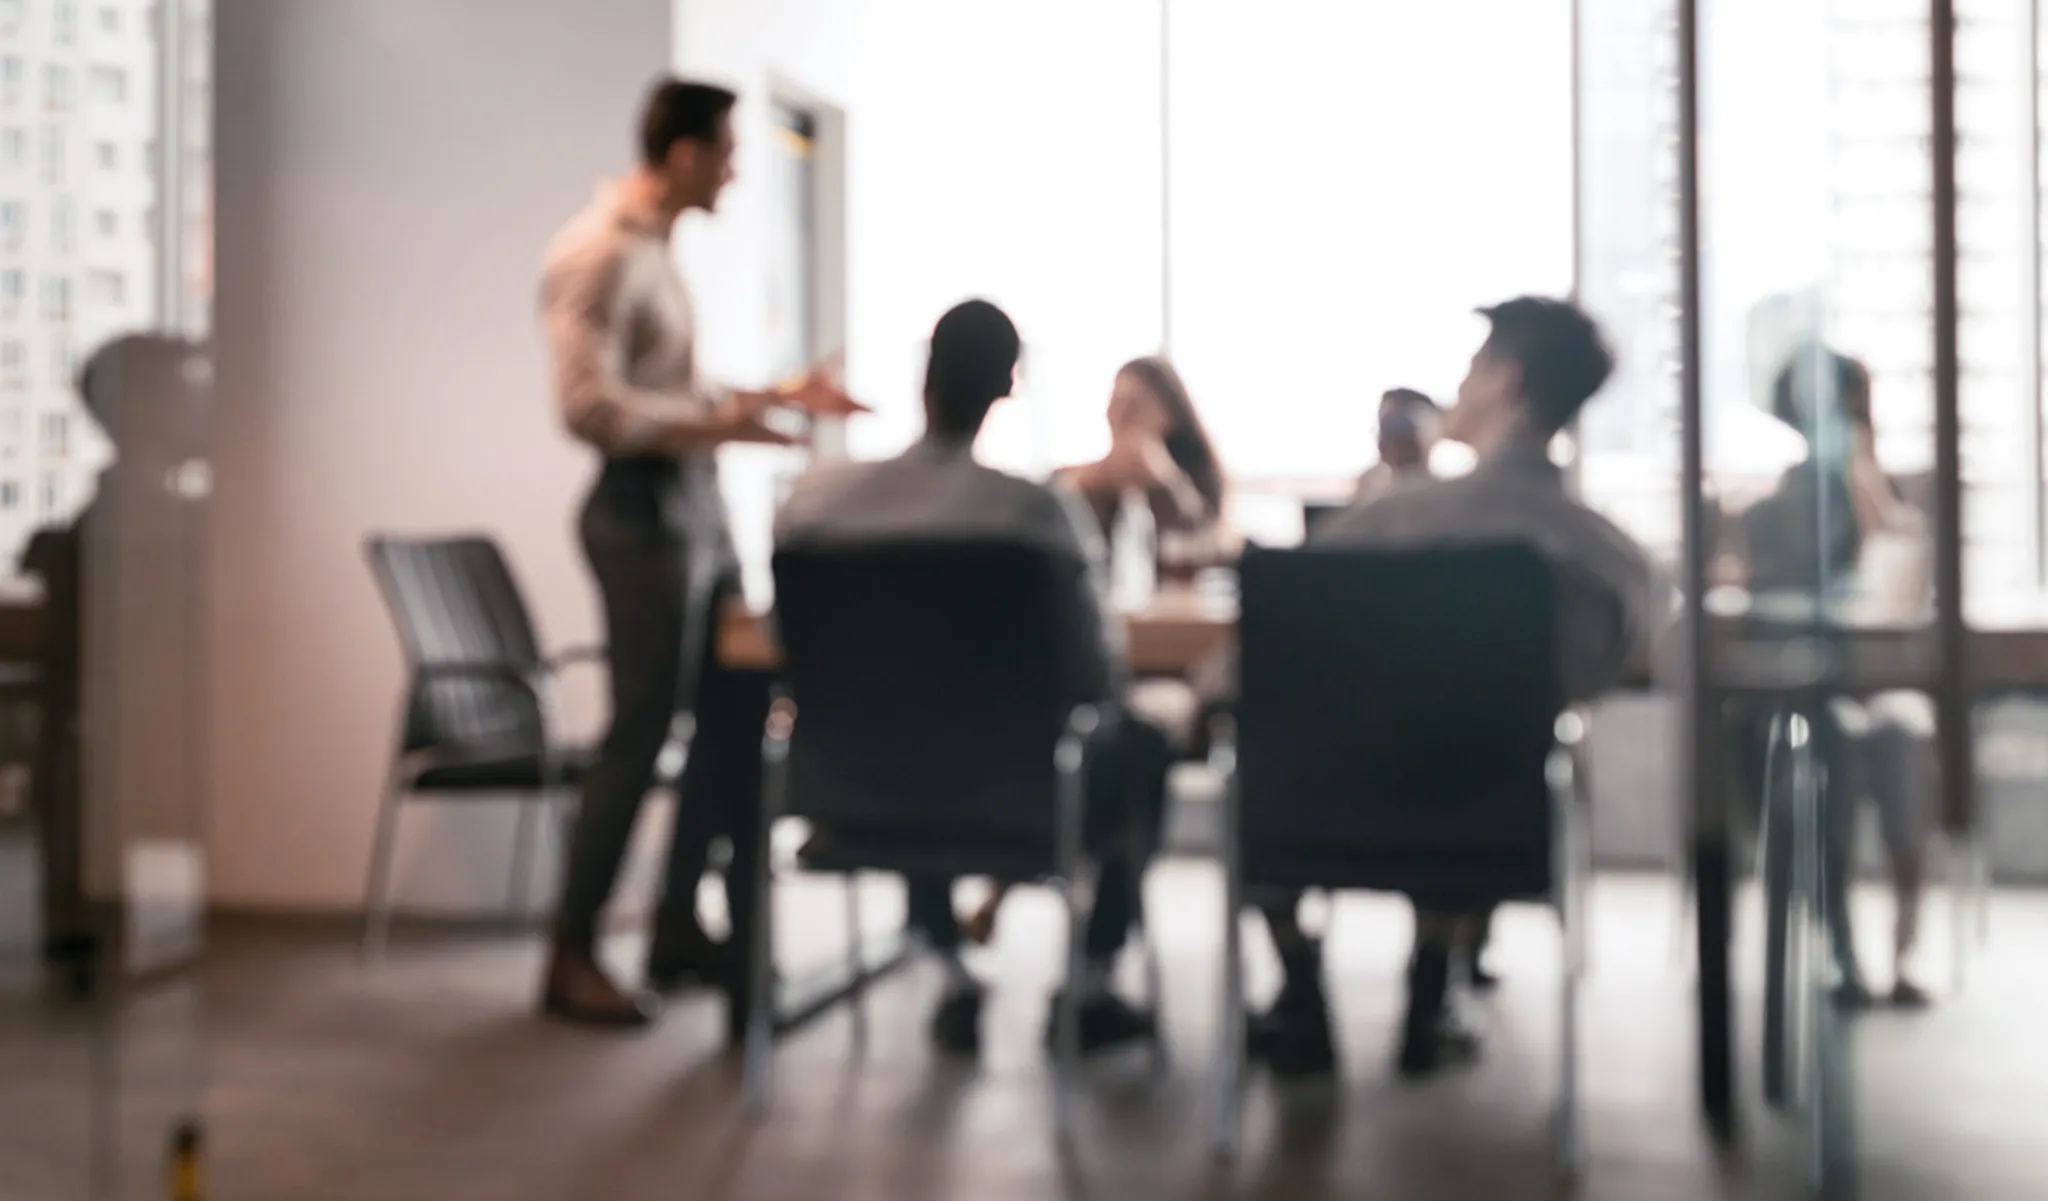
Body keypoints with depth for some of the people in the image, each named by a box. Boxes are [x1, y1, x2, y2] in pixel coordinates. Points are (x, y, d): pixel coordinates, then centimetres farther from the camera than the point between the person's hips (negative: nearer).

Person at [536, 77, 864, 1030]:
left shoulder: (654, 249, 15)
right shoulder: (600, 252, -14)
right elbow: (589, 405, -21)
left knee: (737, 714, 13)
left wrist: (775, 397, 17)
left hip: (696, 505, 10)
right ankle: (572, 960, 10)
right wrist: (715, 426, -25)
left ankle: (681, 933, 26)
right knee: (640, 735, -3)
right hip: (644, 511, -10)